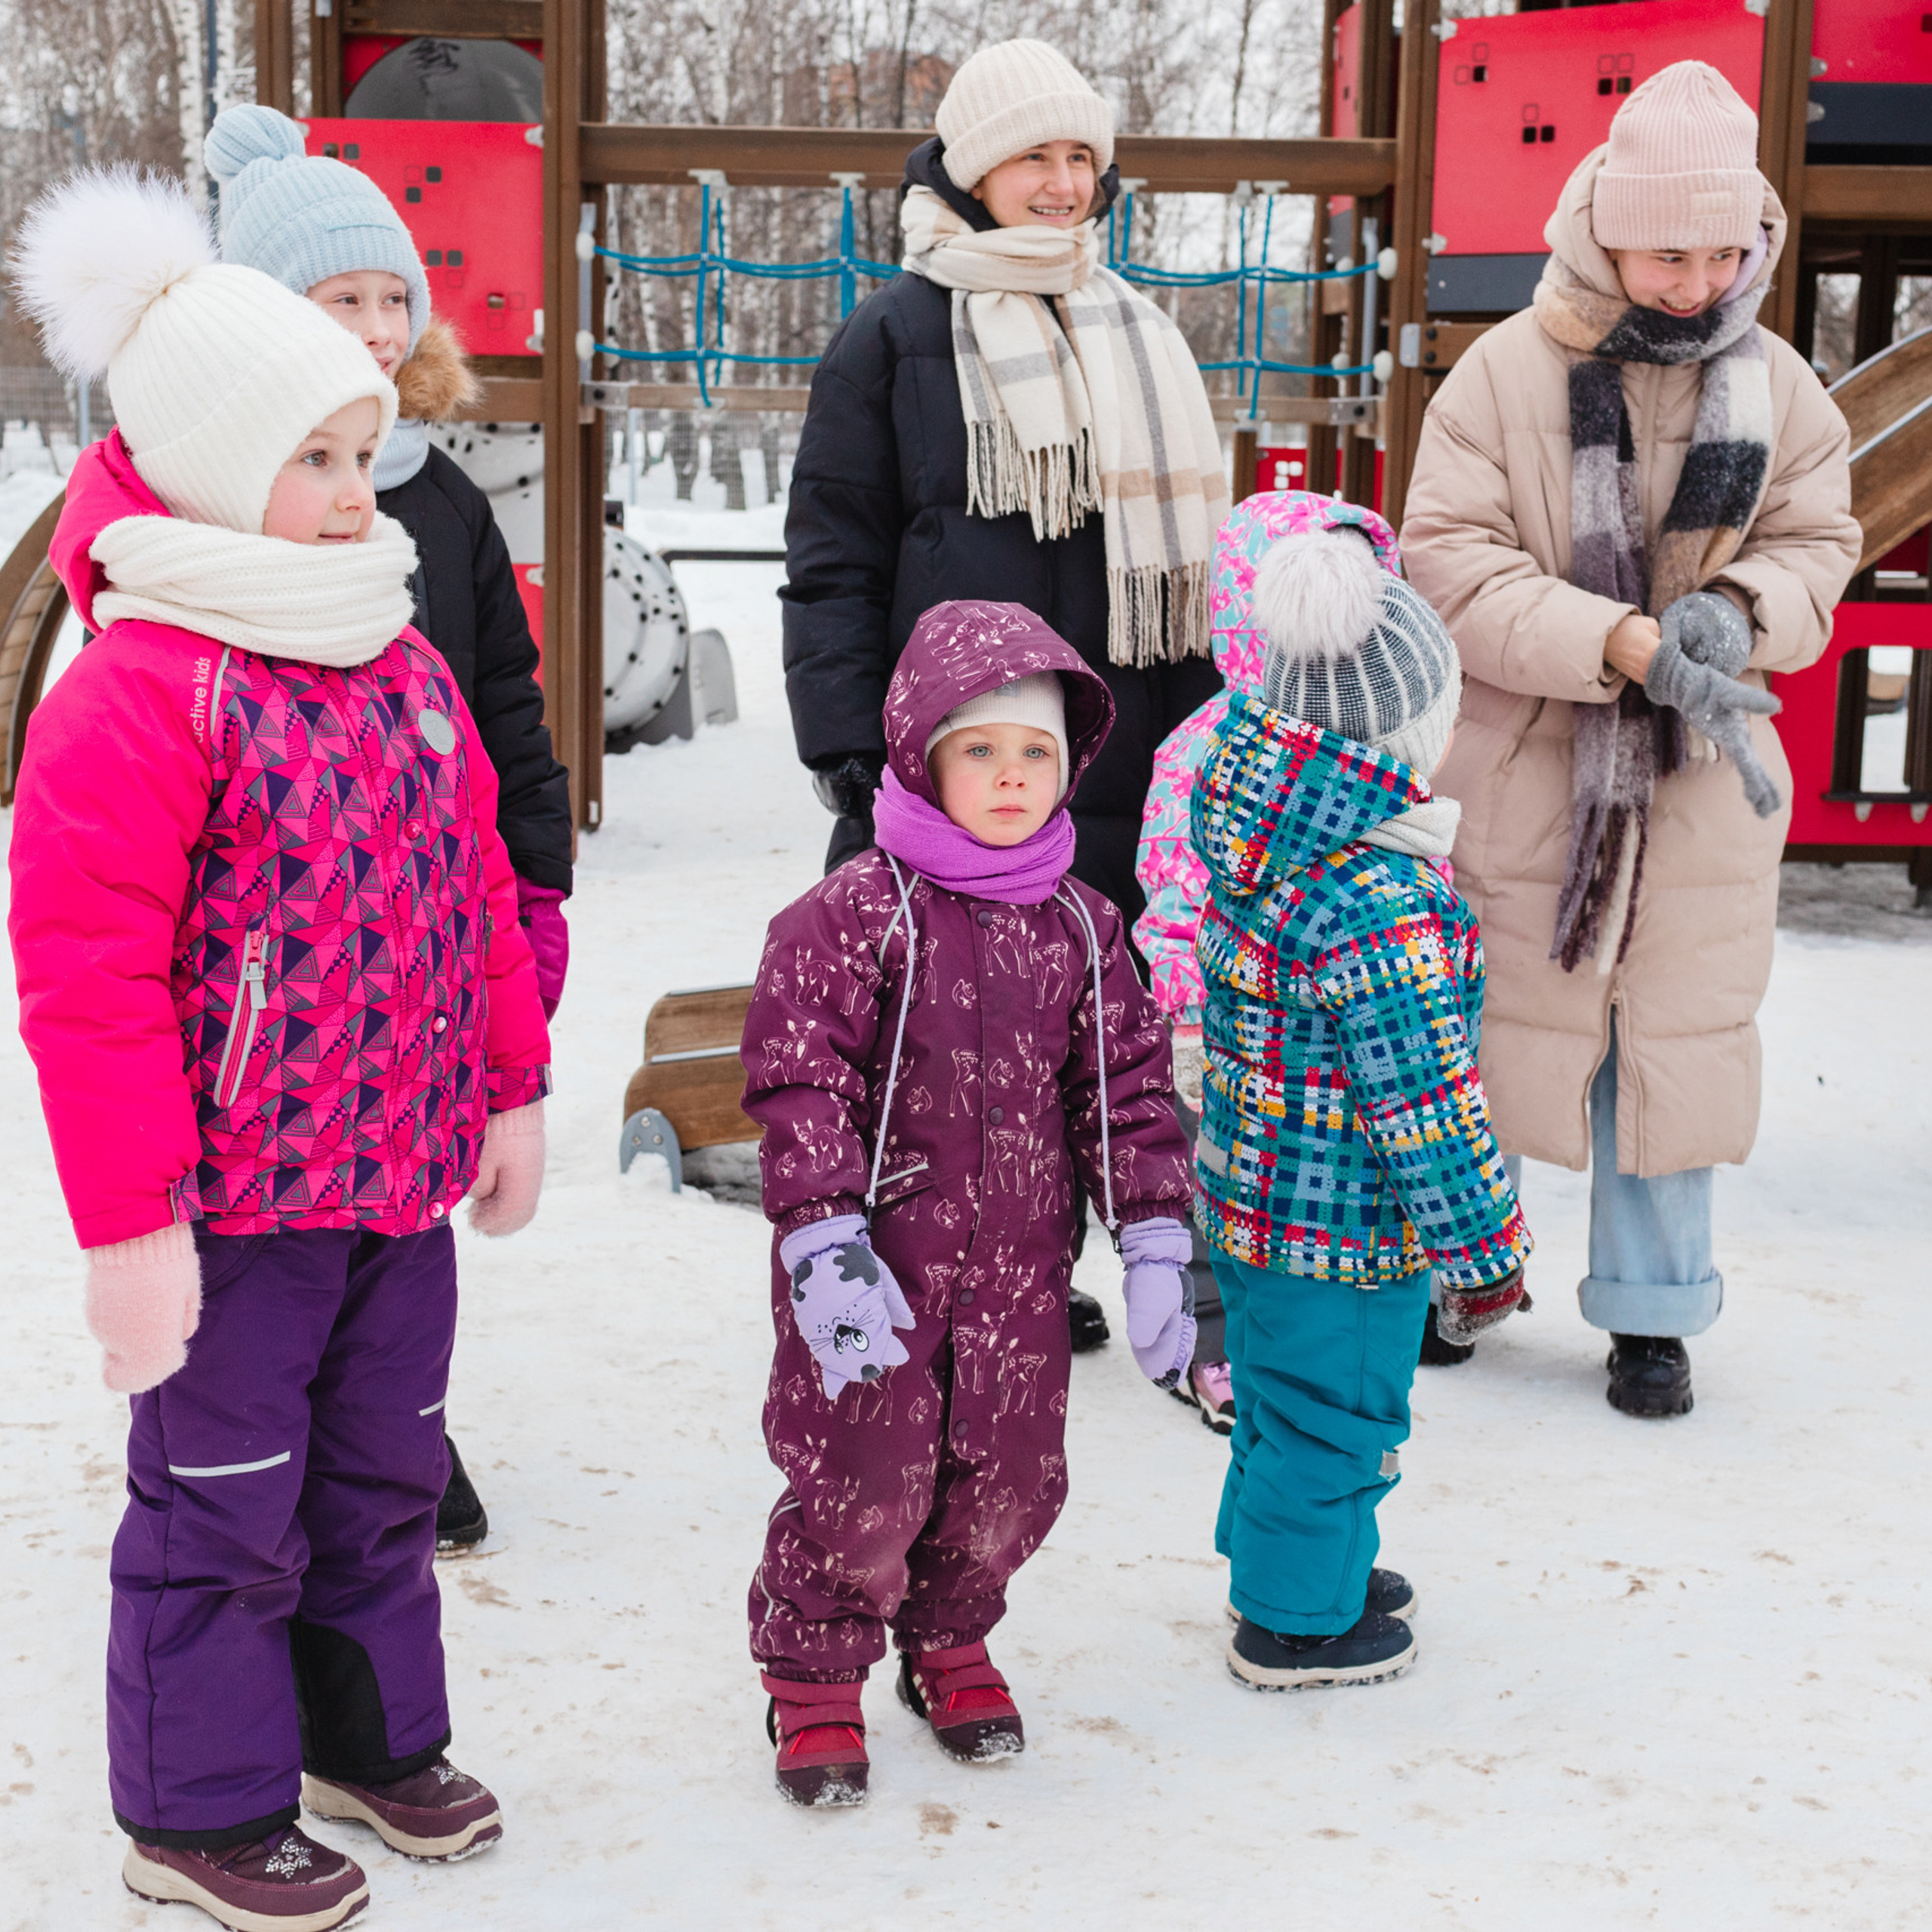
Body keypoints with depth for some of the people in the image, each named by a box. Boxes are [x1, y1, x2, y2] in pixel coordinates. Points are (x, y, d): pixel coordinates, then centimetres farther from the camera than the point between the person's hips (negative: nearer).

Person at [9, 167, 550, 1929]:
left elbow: (478, 887, 15)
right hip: (236, 1195, -7)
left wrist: (511, 1088, 15)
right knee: (226, 1501, 7)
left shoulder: (399, 657, 7)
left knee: (386, 1470, 20)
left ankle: (369, 1735, 40)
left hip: (404, 1175, 7)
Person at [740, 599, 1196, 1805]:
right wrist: (825, 1242, -18)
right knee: (863, 1478, 0)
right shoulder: (856, 911, -9)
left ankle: (949, 1640, 37)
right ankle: (815, 1673, 24)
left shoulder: (1081, 926, 6)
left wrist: (1156, 1241, 4)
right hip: (883, 1254, -4)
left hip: (1019, 1269, 4)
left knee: (1009, 1479, 10)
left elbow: (1128, 1086, 10)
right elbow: (799, 1078, -11)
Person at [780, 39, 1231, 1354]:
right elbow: (834, 558, -2)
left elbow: (1182, 549, 21)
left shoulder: (1137, 341, 16)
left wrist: (1200, 733, 16)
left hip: (1113, 771, 5)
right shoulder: (893, 338, -1)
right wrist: (849, 742, -10)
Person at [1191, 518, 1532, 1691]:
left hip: (1254, 1186, 8)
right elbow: (1424, 1103, -25)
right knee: (1335, 1415, 12)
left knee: (1287, 1396, 26)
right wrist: (1483, 1253, -15)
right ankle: (1299, 1622, 29)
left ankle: (1276, 1562, 46)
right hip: (1352, 1226, -8)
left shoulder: (1260, 838, -5)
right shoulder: (1386, 910, -31)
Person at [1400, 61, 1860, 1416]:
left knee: (1681, 1039, 7)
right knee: (1499, 1023, 10)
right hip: (1528, 775, -2)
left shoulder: (1779, 387, 1)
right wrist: (1630, 645, -27)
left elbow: (1816, 542, 6)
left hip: (1708, 784, 3)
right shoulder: (1506, 373, -10)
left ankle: (1652, 1308, 22)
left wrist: (1737, 609, -18)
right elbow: (1451, 558, -16)